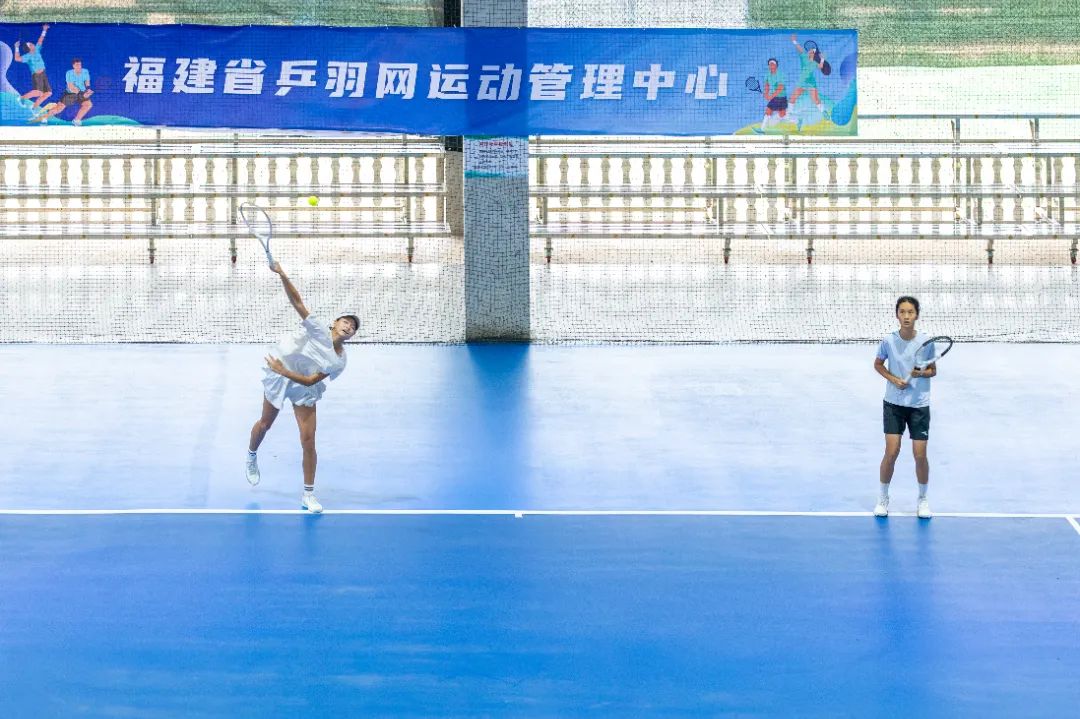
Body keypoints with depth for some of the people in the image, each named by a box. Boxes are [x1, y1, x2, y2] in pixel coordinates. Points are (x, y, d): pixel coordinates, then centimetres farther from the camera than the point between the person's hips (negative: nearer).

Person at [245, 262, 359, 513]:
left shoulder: (339, 362, -17)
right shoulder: (319, 329, -21)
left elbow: (311, 380, -18)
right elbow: (297, 301, -28)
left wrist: (283, 371, -27)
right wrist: (282, 275, -40)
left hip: (303, 389, 1)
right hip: (277, 378, -1)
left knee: (308, 440, -7)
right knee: (265, 424, 17)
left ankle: (308, 495, 1)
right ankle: (251, 457, 50)